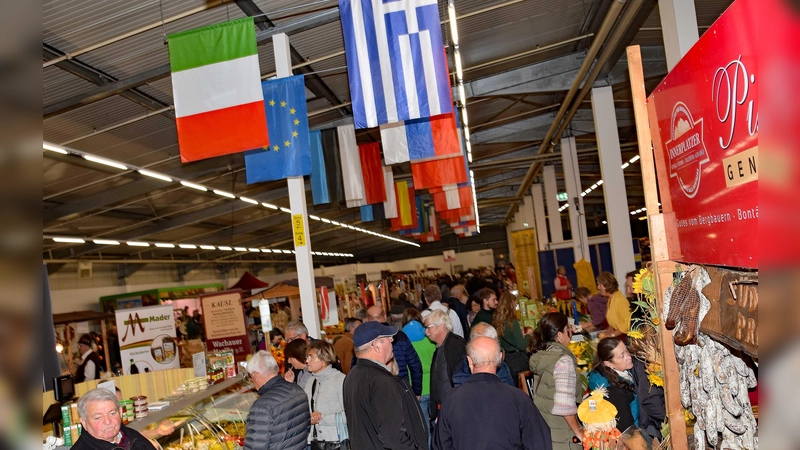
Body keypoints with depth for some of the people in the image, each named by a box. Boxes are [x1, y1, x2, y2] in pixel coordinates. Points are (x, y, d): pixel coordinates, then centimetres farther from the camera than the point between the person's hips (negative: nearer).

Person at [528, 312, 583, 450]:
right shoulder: (563, 360, -21)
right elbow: (565, 405, -26)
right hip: (560, 434, -7)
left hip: (541, 427, 7)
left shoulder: (540, 354, 2)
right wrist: (578, 432, -13)